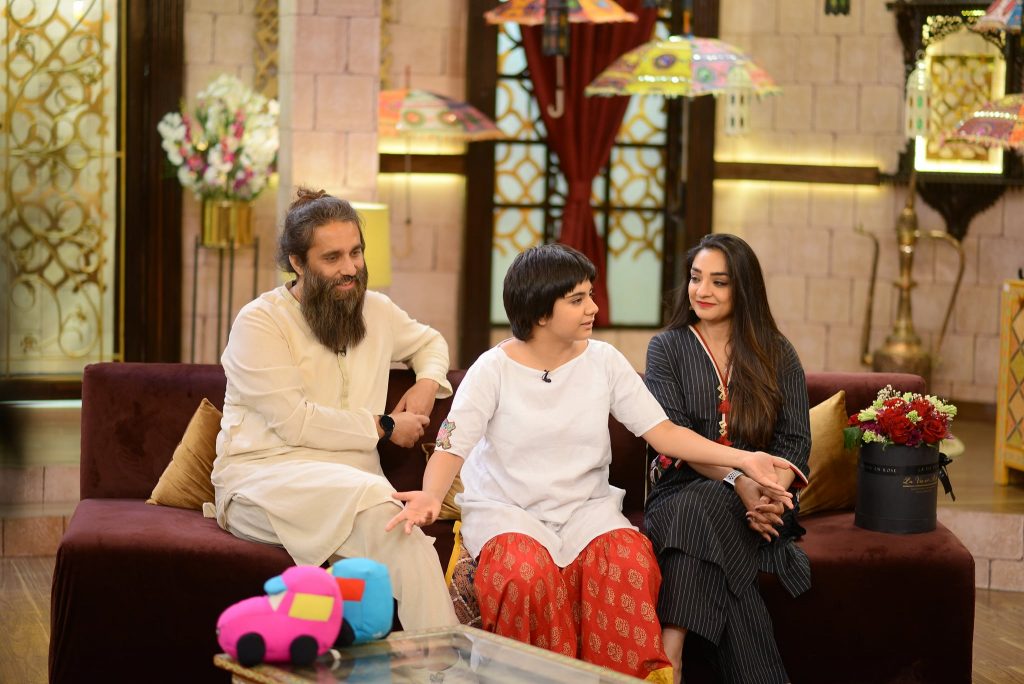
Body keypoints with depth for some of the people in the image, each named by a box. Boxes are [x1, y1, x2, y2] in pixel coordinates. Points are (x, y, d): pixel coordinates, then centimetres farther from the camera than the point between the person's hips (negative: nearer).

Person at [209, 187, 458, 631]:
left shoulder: (377, 311, 16)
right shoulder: (259, 323, -4)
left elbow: (429, 342, 39)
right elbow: (296, 424, -13)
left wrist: (428, 381, 15)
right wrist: (383, 427, -4)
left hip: (351, 486, 5)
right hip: (262, 475, -4)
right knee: (372, 493, -38)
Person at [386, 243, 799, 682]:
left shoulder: (603, 362, 2)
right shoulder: (494, 369, -5)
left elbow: (660, 431, -2)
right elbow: (451, 447, -14)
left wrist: (741, 459, -14)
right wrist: (431, 495, -38)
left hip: (586, 507, 2)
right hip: (507, 510, -2)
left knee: (630, 560, -30)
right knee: (527, 572, -35)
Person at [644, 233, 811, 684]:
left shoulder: (776, 354, 11)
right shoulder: (667, 348, 8)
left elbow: (795, 440, 3)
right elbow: (672, 436, -6)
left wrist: (771, 492, -19)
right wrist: (737, 481, -22)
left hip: (761, 497, 0)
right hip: (683, 491, 0)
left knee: (701, 511, -34)